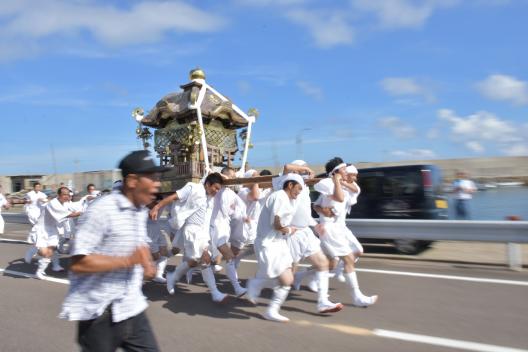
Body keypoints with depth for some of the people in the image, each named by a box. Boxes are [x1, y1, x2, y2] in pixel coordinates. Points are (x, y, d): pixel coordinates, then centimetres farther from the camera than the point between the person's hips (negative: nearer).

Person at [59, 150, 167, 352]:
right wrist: (127, 261, -25)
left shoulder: (141, 211, 7)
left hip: (132, 310, 7)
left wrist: (146, 263, 5)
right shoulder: (101, 211, -19)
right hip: (100, 315, -7)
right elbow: (78, 263, -22)